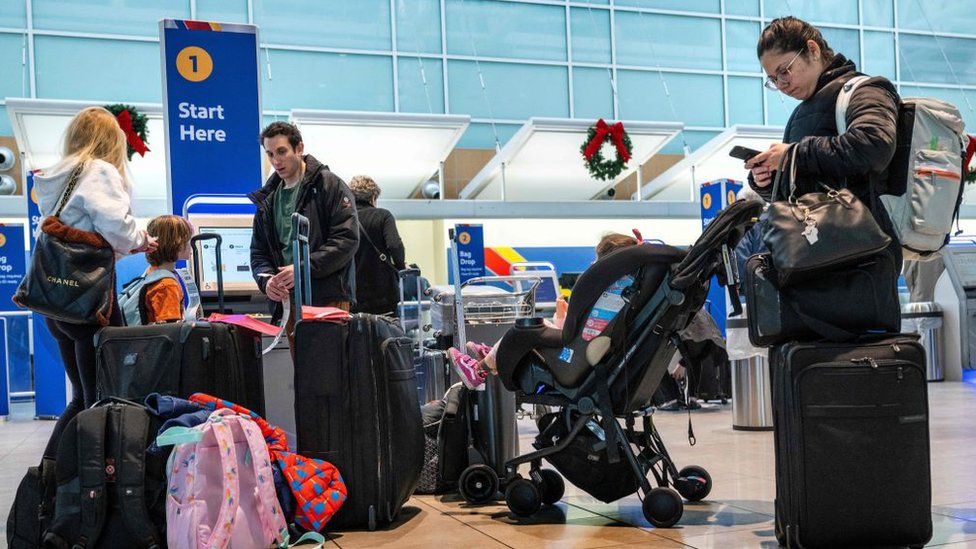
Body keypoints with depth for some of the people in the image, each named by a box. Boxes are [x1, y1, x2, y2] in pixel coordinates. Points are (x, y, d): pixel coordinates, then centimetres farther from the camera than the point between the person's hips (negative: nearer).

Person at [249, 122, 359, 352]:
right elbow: (258, 251, 19)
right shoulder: (267, 199, 18)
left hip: (329, 298, -5)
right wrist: (266, 279, -3)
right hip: (288, 301, 5)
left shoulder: (329, 185, 0)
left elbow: (347, 239, -10)